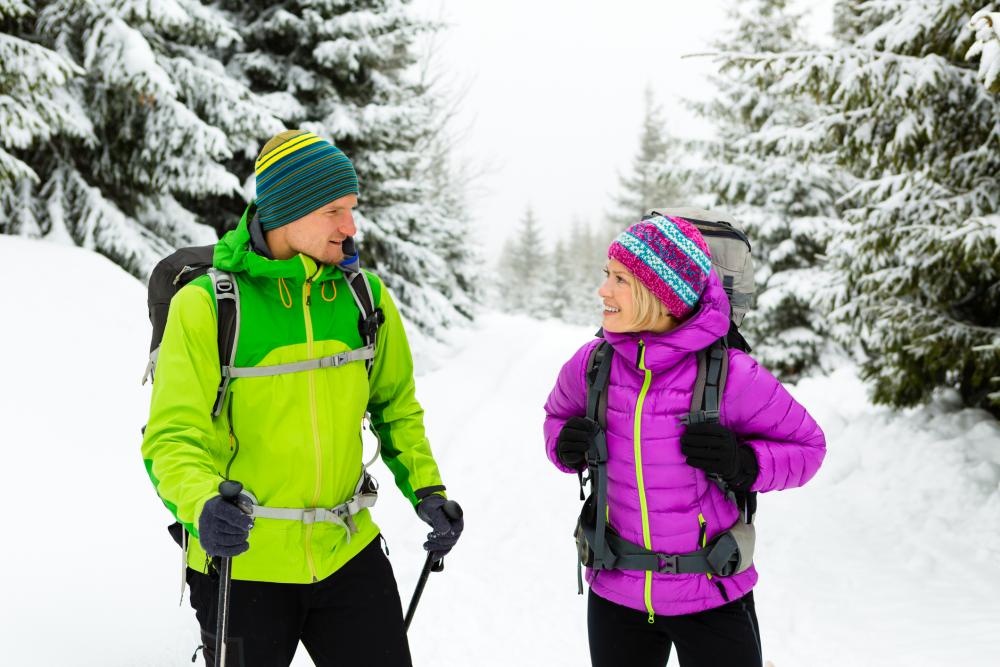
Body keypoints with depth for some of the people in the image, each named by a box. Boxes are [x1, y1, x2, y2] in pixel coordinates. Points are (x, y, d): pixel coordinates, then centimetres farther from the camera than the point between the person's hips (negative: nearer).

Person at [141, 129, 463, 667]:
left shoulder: (364, 296, 0)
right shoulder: (205, 304, -12)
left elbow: (396, 406, 14)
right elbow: (173, 437, -12)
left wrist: (426, 489, 3)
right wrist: (202, 504, -31)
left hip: (348, 554, 3)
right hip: (240, 562, -3)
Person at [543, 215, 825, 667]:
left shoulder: (731, 375, -18)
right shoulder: (592, 364, -7)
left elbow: (806, 446, -4)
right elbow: (558, 412, 15)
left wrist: (742, 464, -22)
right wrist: (566, 447, -8)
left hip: (712, 603, -3)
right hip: (615, 597, 3)